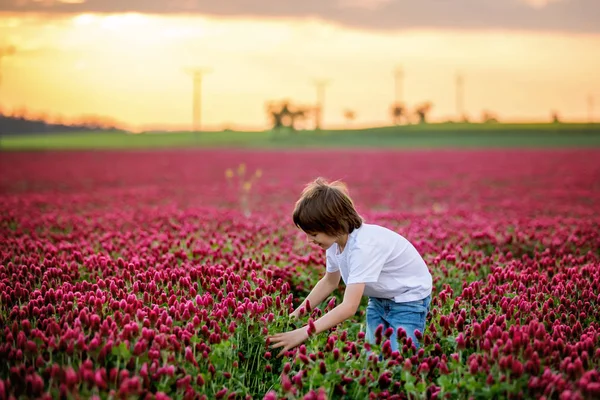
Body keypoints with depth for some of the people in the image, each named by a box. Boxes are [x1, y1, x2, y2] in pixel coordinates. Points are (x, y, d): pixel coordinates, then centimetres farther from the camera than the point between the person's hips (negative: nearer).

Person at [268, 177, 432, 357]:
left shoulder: (364, 246, -36)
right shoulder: (336, 240, -11)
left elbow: (349, 307, -41)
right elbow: (330, 281, 9)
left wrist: (303, 333, -43)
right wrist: (297, 313, -1)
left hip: (409, 299, -8)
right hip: (379, 300, 8)